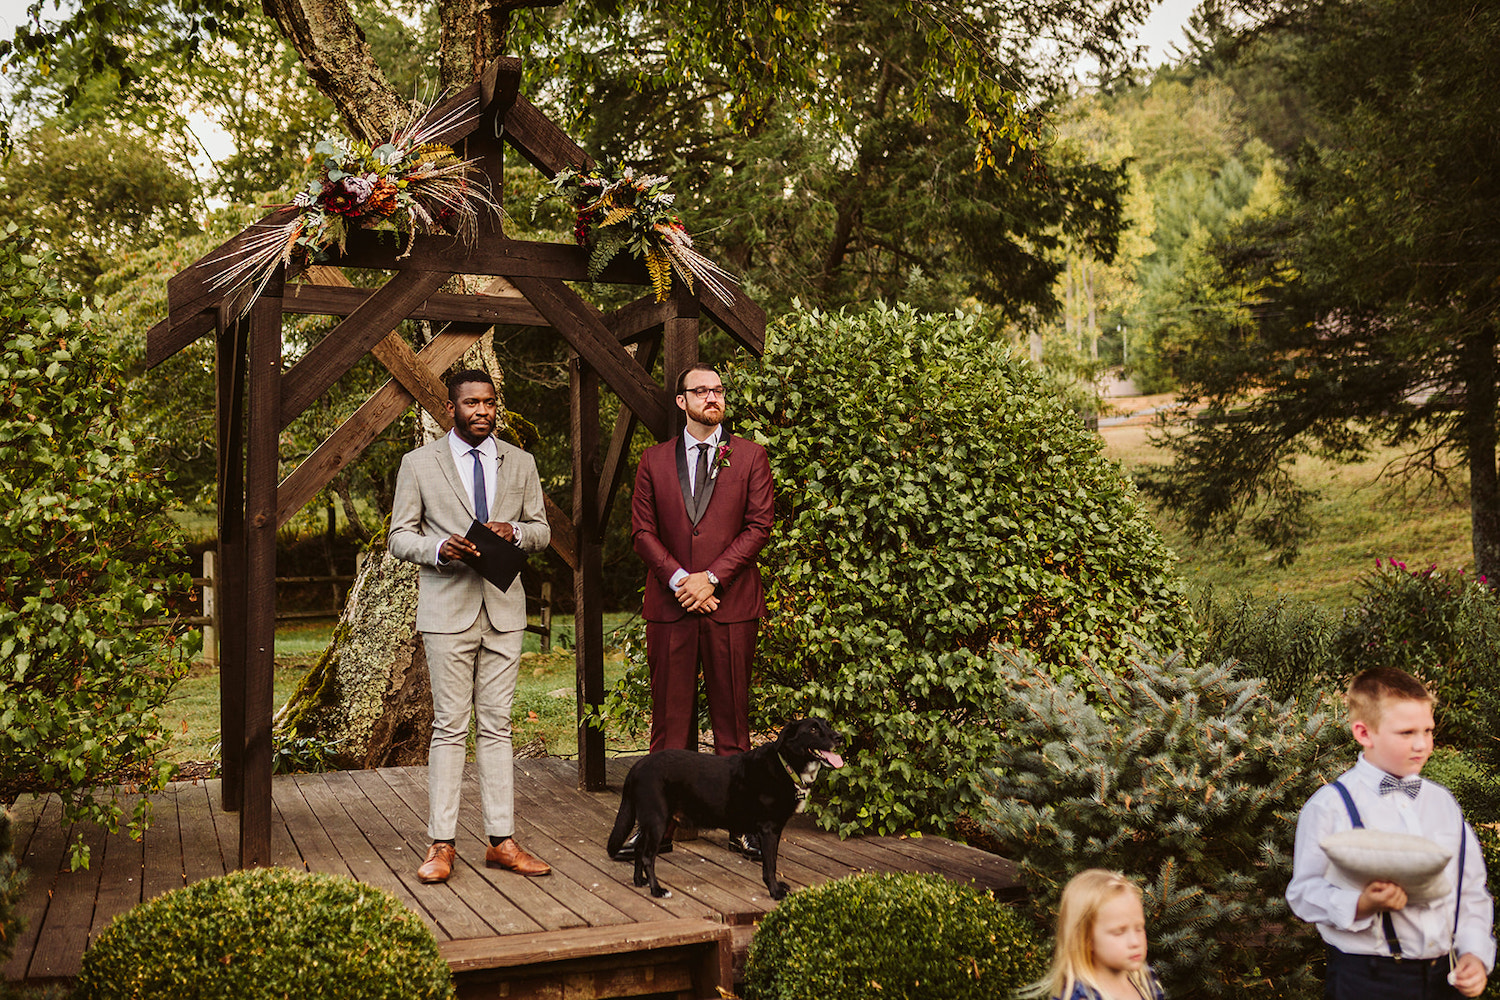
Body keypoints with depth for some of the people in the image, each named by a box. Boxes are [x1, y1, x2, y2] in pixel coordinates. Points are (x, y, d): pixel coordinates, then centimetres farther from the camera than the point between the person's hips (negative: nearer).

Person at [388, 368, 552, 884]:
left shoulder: (520, 463, 12)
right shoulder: (419, 463, 4)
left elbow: (542, 530, 14)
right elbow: (400, 537, 4)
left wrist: (514, 531, -9)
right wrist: (439, 548, -17)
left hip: (504, 608, 3)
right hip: (447, 608, -3)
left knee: (497, 725, 6)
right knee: (450, 728, -2)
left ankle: (502, 841, 10)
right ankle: (441, 844, 6)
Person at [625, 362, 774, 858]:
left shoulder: (750, 456, 7)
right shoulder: (654, 460, 11)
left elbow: (759, 525, 0)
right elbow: (643, 530, 6)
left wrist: (710, 577, -9)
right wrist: (679, 580, -9)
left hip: (730, 603, -1)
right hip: (669, 605, 1)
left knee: (732, 716, 4)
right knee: (669, 720, 4)